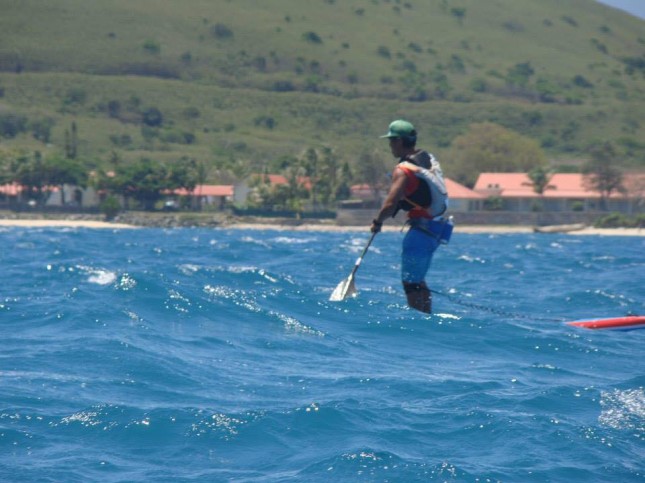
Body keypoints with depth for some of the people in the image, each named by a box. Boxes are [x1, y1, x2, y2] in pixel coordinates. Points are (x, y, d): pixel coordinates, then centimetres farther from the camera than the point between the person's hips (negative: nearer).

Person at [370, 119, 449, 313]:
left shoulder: (404, 170, -19)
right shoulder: (428, 158, 8)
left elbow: (390, 204, -26)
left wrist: (377, 222, -9)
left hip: (421, 230, -9)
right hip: (436, 229, 9)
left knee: (410, 282, -4)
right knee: (418, 280, 19)